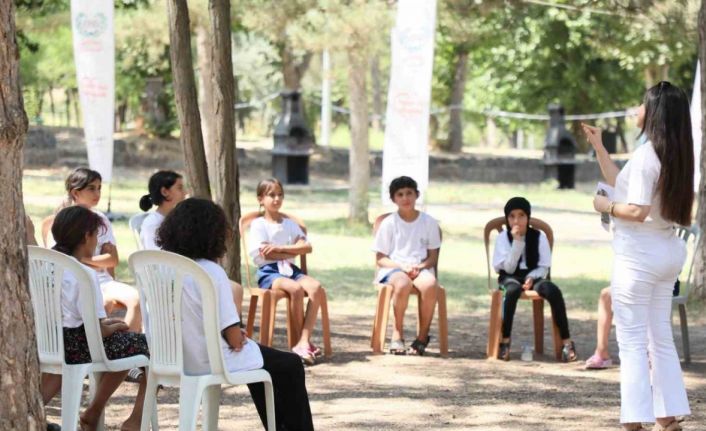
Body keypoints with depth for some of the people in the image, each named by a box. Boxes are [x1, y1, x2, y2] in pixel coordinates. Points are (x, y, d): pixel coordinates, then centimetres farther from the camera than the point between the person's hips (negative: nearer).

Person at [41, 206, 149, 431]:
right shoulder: (85, 274, -16)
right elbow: (97, 330, -17)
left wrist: (105, 325, 18)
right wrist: (115, 327, 5)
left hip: (49, 343, 8)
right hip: (78, 346, -8)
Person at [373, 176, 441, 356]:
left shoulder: (428, 222, 10)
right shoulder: (389, 223, 6)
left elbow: (433, 257, 10)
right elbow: (380, 258, 3)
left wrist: (419, 267, -11)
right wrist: (402, 267, -14)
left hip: (421, 268, 1)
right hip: (393, 269, -1)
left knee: (430, 284, -36)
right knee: (403, 283, -39)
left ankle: (422, 337, -22)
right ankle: (397, 334, -22)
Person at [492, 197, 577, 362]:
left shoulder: (539, 236, 1)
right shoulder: (503, 237, -1)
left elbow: (544, 267, 2)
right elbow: (509, 268, -11)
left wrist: (531, 278, -19)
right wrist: (517, 242, -19)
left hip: (534, 276, 1)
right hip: (511, 278, -1)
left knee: (553, 290, -32)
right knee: (513, 289, -40)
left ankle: (567, 342, -29)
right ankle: (504, 342, -35)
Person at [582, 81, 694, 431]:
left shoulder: (646, 155, -18)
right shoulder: (675, 155, 9)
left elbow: (637, 211, -24)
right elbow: (619, 181, 19)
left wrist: (606, 206, -7)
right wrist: (598, 147, 18)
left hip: (639, 255, -9)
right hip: (668, 251, 9)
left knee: (632, 341, -3)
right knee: (660, 336, 14)